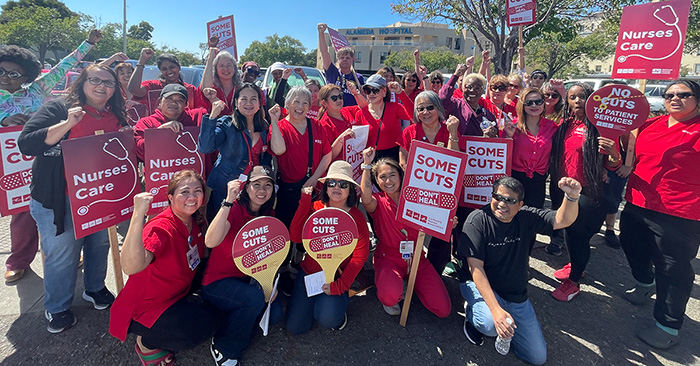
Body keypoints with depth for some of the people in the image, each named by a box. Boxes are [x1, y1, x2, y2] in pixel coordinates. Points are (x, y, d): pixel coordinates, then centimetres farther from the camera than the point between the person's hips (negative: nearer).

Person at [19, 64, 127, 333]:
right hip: (60, 199, -4)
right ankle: (57, 307, 27)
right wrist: (67, 124, -24)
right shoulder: (59, 109, -6)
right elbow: (26, 144, -14)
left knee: (99, 245, 17)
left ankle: (95, 289, 41)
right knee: (61, 252, 6)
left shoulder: (117, 118, 7)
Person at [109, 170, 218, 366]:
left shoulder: (196, 222, -6)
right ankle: (147, 343, 4)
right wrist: (138, 215, -53)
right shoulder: (161, 228, -29)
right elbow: (131, 267, -47)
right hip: (142, 309, -8)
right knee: (205, 325, -23)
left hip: (174, 298, 8)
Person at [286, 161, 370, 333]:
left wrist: (340, 285, -20)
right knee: (294, 327, -1)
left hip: (338, 277, -2)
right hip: (308, 272, 3)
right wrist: (305, 201, -17)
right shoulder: (315, 208, -2)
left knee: (327, 319, -25)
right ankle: (314, 302, 28)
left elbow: (359, 257, -11)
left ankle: (339, 303, 10)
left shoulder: (357, 217, -8)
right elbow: (295, 237, -14)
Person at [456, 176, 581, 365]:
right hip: (479, 285, -4)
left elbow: (562, 220, -19)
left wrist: (572, 197, -42)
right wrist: (495, 308, -35)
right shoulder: (477, 220, -21)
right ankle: (473, 313, 1)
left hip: (516, 294, 5)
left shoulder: (527, 217, -7)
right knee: (492, 325, -35)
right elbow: (475, 267, -25)